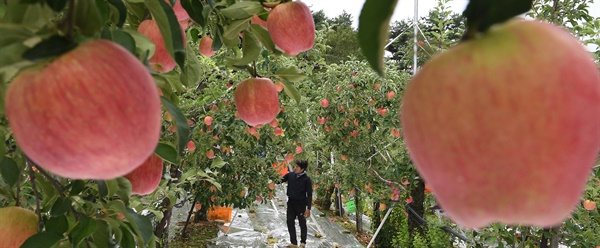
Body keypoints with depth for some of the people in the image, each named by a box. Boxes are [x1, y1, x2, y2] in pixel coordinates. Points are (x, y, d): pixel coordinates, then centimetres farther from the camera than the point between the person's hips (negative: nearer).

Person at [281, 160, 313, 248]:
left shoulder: (307, 179, -14)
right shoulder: (290, 175, -4)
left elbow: (309, 194, -11)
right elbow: (280, 180, 5)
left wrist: (308, 208, -14)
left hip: (301, 203, -4)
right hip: (291, 202, 4)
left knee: (302, 223, 9)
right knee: (290, 222, 8)